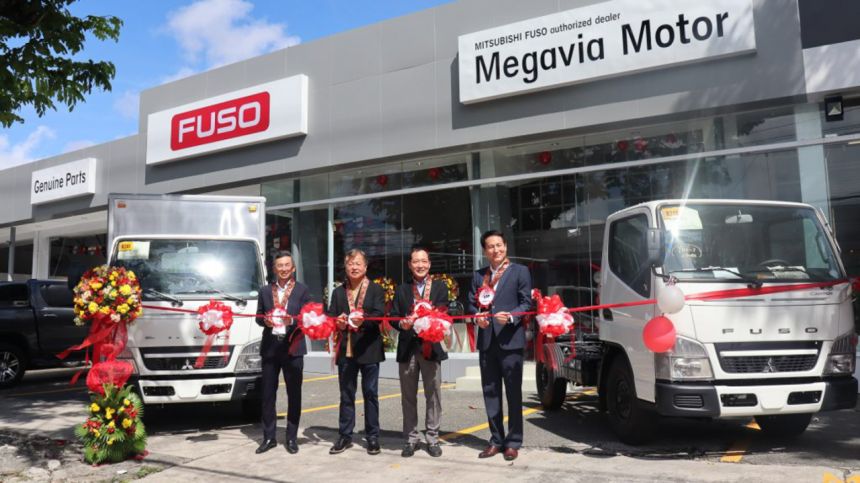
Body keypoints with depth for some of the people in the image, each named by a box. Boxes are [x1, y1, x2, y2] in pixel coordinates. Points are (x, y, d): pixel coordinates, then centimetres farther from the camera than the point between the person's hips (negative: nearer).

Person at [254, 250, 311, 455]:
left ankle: (292, 437, 16)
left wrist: (292, 320, -22)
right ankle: (269, 437, 19)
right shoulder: (265, 290, 10)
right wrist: (265, 321, -10)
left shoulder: (302, 290, 2)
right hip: (270, 348, 2)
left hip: (293, 348, -2)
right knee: (268, 394, 7)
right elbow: (258, 316, 12)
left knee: (294, 394, 5)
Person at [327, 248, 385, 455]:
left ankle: (372, 437, 13)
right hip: (346, 350, 3)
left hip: (368, 349, -3)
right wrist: (338, 322, -15)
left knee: (370, 393, 4)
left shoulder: (376, 290, 2)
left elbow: (379, 314, -11)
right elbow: (331, 317, 8)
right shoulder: (338, 292, 14)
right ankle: (345, 436, 18)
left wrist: (363, 319, -30)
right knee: (346, 394, 10)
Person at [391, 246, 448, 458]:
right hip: (407, 347, 2)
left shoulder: (440, 287, 4)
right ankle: (410, 439, 19)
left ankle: (432, 439, 16)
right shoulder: (402, 289, 11)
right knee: (408, 396, 9)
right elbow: (393, 316, 5)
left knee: (433, 395, 5)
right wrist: (402, 324, -16)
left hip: (431, 347, -2)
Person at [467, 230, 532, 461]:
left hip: (510, 340, -4)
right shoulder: (478, 276, 16)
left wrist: (510, 317, -19)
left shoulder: (520, 271, 3)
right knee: (490, 392, 9)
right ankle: (496, 440, 20)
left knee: (513, 393, 1)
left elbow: (526, 303, -3)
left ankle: (513, 442, 11)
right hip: (486, 341, 5)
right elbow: (472, 304, 15)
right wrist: (477, 317, -6)